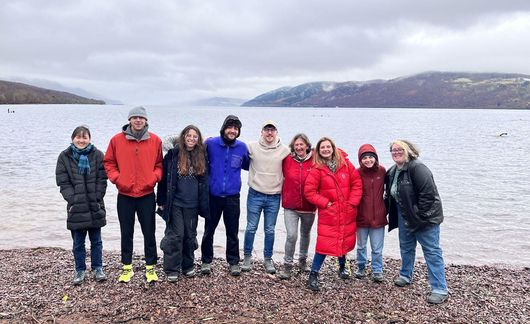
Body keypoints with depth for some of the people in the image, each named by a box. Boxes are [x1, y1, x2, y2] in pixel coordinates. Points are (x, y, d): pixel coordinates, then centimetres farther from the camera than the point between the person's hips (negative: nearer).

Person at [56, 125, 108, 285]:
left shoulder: (97, 155, 0)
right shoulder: (64, 157, 2)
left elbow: (102, 179, -2)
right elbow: (63, 182, -2)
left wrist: (97, 199, -10)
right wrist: (73, 200, -10)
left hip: (95, 207, 0)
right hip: (76, 208, 0)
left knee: (96, 241, 11)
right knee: (78, 243, 9)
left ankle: (97, 268, 24)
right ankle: (80, 270, 23)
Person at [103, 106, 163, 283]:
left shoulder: (155, 140, -1)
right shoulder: (117, 140, -2)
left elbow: (159, 164, 7)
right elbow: (109, 163, 5)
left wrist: (154, 177, -9)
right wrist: (116, 178, -8)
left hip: (147, 195, 0)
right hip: (125, 195, 0)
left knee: (149, 232, 6)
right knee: (126, 233, 11)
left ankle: (150, 267, 19)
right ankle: (127, 267, 24)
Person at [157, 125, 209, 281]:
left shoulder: (201, 157, 5)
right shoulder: (173, 154, -3)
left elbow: (204, 182, 10)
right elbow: (164, 178, -1)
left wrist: (203, 203, 7)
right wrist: (161, 201, -2)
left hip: (192, 204, 3)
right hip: (175, 203, -3)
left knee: (190, 235, 13)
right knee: (175, 235, -1)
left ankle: (188, 266, 28)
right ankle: (172, 270, 11)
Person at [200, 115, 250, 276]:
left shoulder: (242, 147, 0)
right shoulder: (211, 143, -5)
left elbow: (247, 165, 16)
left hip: (232, 197, 1)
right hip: (213, 196, 0)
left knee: (233, 232, 9)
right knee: (209, 231, 10)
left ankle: (233, 262, 24)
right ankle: (206, 261, 27)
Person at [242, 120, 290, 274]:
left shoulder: (284, 150, -2)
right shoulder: (252, 147, -3)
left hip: (274, 197, 1)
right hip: (255, 195, 0)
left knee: (270, 230, 9)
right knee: (251, 228, 7)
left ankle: (268, 259, 24)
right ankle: (247, 257, 23)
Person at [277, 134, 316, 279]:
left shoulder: (314, 161, -7)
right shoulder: (287, 160, -4)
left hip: (308, 207, 1)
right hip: (290, 206, -1)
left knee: (305, 234, 19)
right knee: (291, 236, -11)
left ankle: (303, 260, 41)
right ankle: (287, 265, 6)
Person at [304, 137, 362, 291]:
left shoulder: (345, 164, 0)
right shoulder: (317, 169, -8)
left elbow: (357, 183, 3)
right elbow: (309, 191, -9)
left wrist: (352, 202, -5)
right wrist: (325, 203, -12)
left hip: (347, 213, 4)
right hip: (328, 213, -3)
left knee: (345, 240, 17)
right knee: (324, 244, -9)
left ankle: (342, 266, 43)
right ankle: (313, 276, 2)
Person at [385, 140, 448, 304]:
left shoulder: (417, 168, -22)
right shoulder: (392, 171, 7)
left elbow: (428, 194, -27)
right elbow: (391, 195, 19)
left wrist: (420, 216, -24)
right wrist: (387, 211, 12)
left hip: (425, 217, -9)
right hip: (405, 217, 9)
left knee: (432, 251, -4)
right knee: (406, 247, 21)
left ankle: (440, 289, 2)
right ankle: (405, 276, 41)